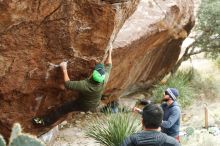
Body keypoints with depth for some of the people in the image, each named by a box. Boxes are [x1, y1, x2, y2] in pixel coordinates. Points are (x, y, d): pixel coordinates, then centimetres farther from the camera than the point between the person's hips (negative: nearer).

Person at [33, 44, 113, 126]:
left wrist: (64, 70, -26)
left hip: (82, 105, -2)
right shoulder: (104, 79, -31)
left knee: (62, 109, 10)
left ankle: (46, 121, 22)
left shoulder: (85, 85, -44)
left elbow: (68, 84, -33)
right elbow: (108, 66, -12)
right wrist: (110, 52, -2)